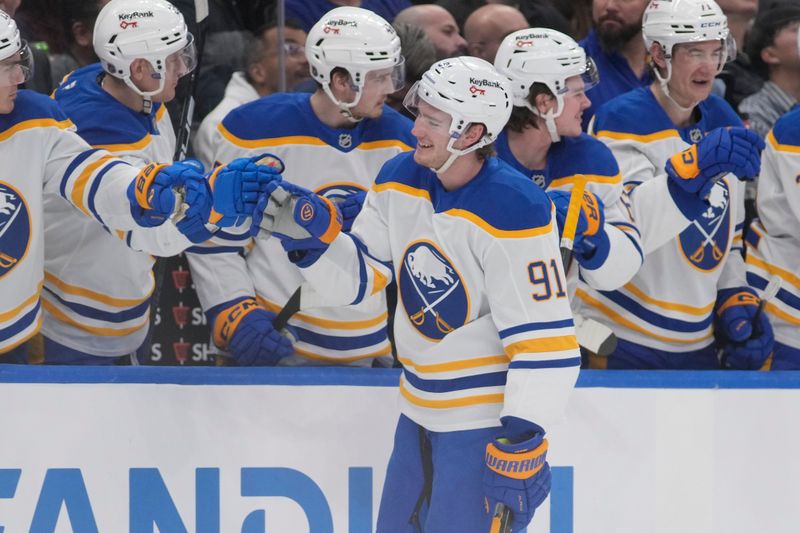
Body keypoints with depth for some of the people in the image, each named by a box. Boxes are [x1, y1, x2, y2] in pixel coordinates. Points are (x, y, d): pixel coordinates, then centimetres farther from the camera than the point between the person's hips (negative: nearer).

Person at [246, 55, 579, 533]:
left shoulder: (514, 212, -23)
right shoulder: (401, 181, 0)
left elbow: (545, 339, -23)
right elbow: (356, 275, 6)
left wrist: (522, 445, -25)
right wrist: (312, 234, -14)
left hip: (487, 421, -8)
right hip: (421, 414, 8)